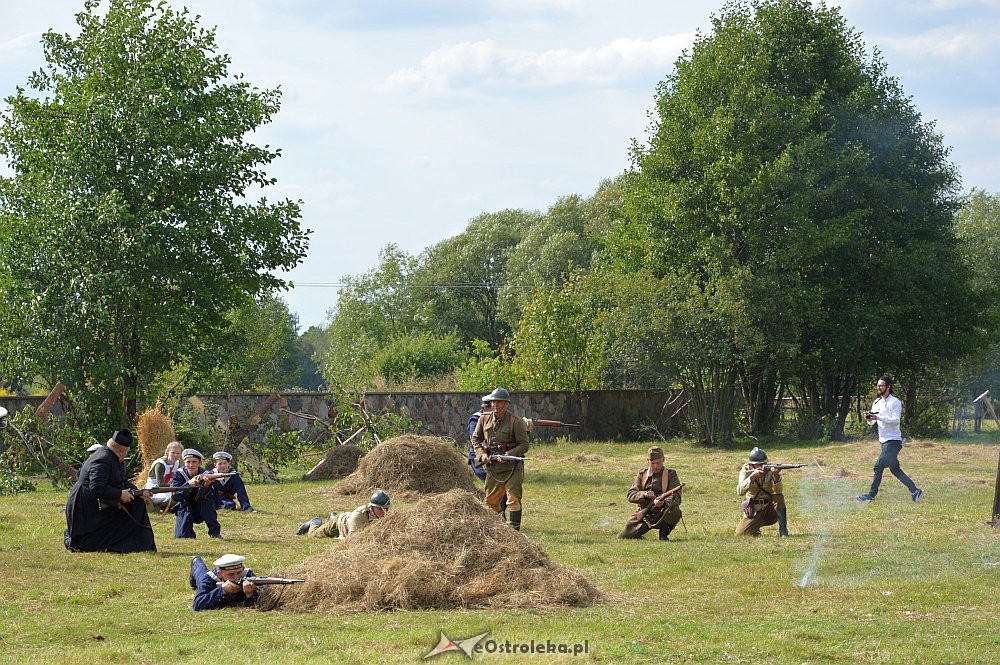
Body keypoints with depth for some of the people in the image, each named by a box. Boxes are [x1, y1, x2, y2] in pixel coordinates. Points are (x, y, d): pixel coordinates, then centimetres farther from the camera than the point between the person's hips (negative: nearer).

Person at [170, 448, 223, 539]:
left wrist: (207, 485, -55)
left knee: (206, 501, -33)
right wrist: (189, 484, -43)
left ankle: (215, 532, -21)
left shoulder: (205, 475, -17)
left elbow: (205, 495, -33)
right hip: (185, 510, 1)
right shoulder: (179, 474, -14)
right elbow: (175, 496, -27)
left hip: (202, 510, -1)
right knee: (181, 537, -19)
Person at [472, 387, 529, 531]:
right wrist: (481, 454, -1)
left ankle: (514, 529, -8)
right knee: (491, 501, 12)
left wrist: (508, 455, -21)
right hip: (492, 467, 5)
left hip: (511, 467, -5)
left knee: (514, 500, -10)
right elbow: (475, 438, 16)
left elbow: (524, 445, -9)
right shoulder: (484, 419, 4)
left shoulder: (516, 422, -9)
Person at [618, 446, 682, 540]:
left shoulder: (670, 475, -2)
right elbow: (631, 495, -1)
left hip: (662, 515, -3)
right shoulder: (642, 474, 7)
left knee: (674, 512, -37)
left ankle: (664, 532, -5)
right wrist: (645, 494, -22)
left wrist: (664, 502, -35)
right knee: (622, 537, -7)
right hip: (644, 515, 3)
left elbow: (676, 498, -14)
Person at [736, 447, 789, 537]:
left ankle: (783, 532, -24)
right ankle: (756, 530, 17)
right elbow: (740, 491, -23)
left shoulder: (771, 470, -10)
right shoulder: (746, 470, -8)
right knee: (740, 533, -18)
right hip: (754, 511, 1)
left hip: (770, 510, -1)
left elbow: (777, 491, -26)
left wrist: (776, 476, -45)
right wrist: (752, 477, -35)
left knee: (779, 497, -30)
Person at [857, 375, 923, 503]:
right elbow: (872, 423, 16)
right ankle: (915, 491, 15)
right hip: (883, 441, 9)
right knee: (895, 469, 10)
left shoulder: (895, 402, -10)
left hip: (893, 441, -9)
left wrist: (879, 417, -28)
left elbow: (896, 420, -21)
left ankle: (872, 495, -7)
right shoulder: (876, 402, 14)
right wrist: (869, 418, -7)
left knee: (879, 466, -12)